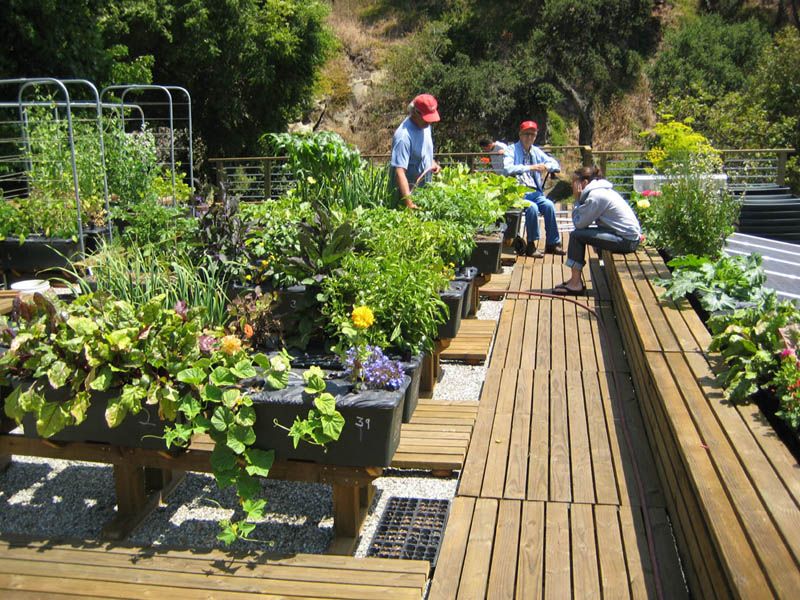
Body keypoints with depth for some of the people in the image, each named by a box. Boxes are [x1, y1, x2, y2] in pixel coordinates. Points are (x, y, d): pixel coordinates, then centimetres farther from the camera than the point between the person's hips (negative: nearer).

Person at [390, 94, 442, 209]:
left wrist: (432, 163, 0)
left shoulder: (425, 126, 1)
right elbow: (399, 172, -32)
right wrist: (409, 204, -40)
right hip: (410, 193, -8)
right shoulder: (403, 136, -26)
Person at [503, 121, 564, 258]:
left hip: (534, 192, 5)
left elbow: (555, 164, 15)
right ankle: (531, 245, -18)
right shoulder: (512, 150, 0)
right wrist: (530, 167, -24)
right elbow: (507, 169, -19)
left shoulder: (537, 151, 16)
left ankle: (552, 243, -9)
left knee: (549, 205, -22)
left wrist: (547, 166, -9)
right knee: (532, 207, -31)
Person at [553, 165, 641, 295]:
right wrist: (579, 199, 1)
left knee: (576, 235, -11)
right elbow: (582, 222, 11)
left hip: (627, 240, -10)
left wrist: (577, 199, -7)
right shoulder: (600, 191, 13)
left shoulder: (595, 196, -16)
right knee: (580, 232, 12)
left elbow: (579, 223, -14)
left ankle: (575, 284, -7)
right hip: (629, 235, 10)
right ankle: (575, 280, 14)